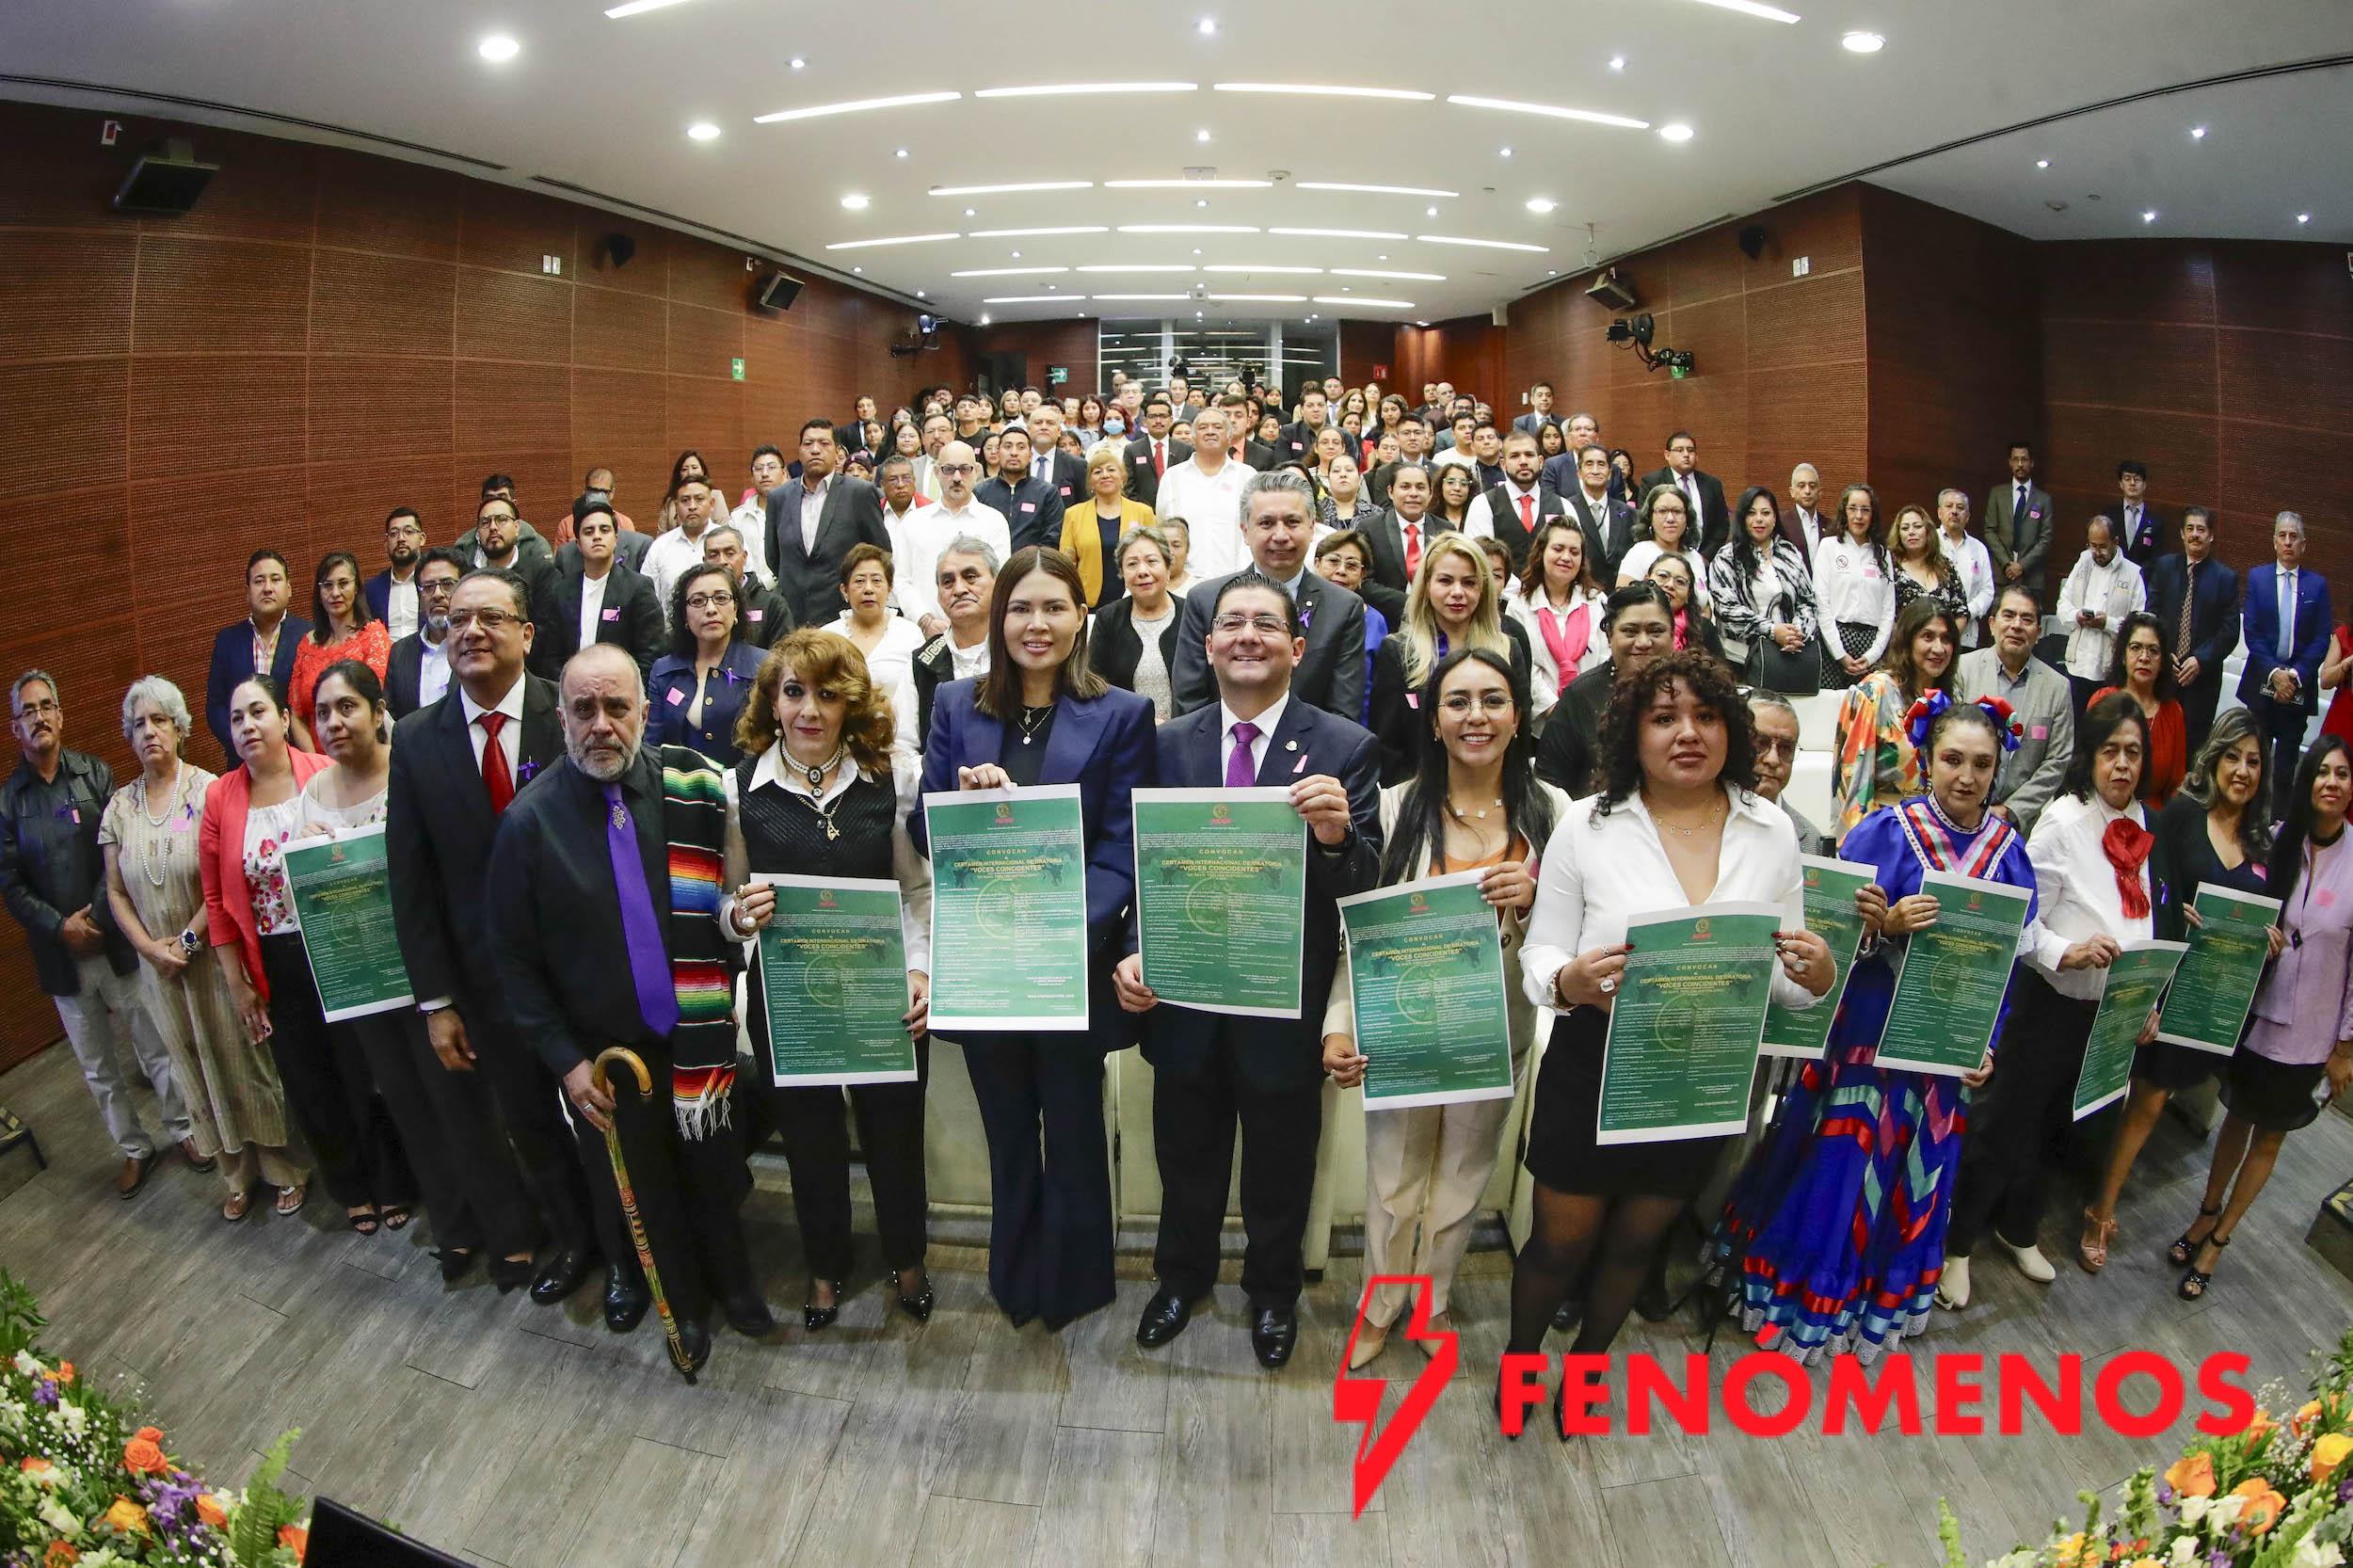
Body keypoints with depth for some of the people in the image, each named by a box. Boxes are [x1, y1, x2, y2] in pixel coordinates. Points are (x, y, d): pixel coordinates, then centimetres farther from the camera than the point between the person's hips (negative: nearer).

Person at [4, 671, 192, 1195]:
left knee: (156, 1049, 7)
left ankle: (183, 1130, 24)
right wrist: (60, 926, -11)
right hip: (61, 954, 2)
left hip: (117, 941, -2)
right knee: (98, 1068, 13)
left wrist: (96, 916, -13)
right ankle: (134, 1149, 27)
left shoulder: (96, 774, -3)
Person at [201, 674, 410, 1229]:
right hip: (276, 970, 3)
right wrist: (238, 982, 3)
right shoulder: (219, 797, -2)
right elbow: (218, 898, 3)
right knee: (311, 1089, 14)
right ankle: (353, 1188, 35)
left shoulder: (325, 775, -9)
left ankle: (392, 1183, 30)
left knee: (366, 1077, 8)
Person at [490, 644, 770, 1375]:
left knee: (716, 1177, 18)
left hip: (698, 1038, 1)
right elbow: (515, 957, -6)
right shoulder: (530, 820, -13)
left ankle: (732, 1285, 47)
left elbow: (730, 896, 4)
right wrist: (565, 1060, -9)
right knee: (642, 1197, 19)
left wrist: (739, 916, -18)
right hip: (604, 1054, 0)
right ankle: (683, 1305, 45)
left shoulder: (693, 787, -11)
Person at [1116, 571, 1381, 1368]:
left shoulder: (1345, 749, -10)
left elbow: (1364, 884, -14)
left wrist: (1336, 836, -35)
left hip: (1286, 1002, -2)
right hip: (1184, 995, 2)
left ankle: (1273, 1289, 46)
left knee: (1280, 1161, 20)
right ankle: (1182, 1275, 48)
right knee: (1186, 1153, 22)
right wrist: (1135, 952, -13)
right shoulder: (1169, 743, -1)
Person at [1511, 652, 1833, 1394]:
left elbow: (1784, 978, 3)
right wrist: (1570, 981, -29)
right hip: (1592, 1074, -2)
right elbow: (1541, 954, -7)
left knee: (1634, 1245, 22)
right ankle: (1520, 1353, 43)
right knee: (1559, 1245, 13)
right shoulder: (1586, 824, -11)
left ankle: (1587, 1361, 49)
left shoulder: (1771, 831, -2)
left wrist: (1815, 977, -20)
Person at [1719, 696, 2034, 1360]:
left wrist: (1987, 1043, 0)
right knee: (1839, 1163, 3)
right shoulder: (1886, 831, -12)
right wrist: (1887, 925, -30)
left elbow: (2009, 958, 5)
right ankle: (1810, 1282, 24)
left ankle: (1883, 1292, 36)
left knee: (1911, 1171, 16)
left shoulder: (2007, 851, 0)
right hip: (1866, 1032, -4)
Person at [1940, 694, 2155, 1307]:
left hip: (2112, 1012, 6)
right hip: (2051, 1002, -6)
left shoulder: (2139, 825, 3)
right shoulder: (2063, 822, -16)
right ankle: (1957, 1246, 17)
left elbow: (2144, 921, 10)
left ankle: (2018, 1231, 41)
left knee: (2052, 1128, 21)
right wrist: (2067, 952, -32)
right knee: (2003, 1126, 1)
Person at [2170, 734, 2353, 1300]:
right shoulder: (2276, 843, -7)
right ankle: (2208, 1215, 37)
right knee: (2237, 1116, 18)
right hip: (2254, 1015, 2)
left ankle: (2217, 1241, 27)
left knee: (2269, 1136, 14)